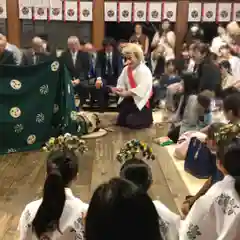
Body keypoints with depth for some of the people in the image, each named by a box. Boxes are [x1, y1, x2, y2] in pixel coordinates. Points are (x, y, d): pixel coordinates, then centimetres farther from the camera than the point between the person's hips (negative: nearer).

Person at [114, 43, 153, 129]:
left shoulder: (144, 71, -18)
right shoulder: (126, 69, 4)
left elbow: (140, 90, -27)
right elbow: (121, 84, 5)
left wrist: (125, 93, -30)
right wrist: (119, 89, -19)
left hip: (140, 101, -7)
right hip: (129, 100, 7)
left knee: (132, 123, -13)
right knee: (120, 122, 8)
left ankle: (147, 119, 17)